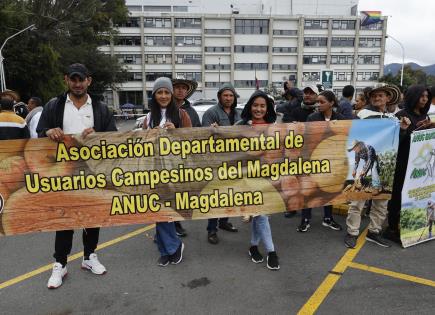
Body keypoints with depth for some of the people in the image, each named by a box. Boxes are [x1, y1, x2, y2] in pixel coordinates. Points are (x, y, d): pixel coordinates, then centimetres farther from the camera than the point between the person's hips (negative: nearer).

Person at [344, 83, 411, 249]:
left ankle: (373, 232, 26)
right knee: (358, 200, -2)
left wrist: (402, 129, 0)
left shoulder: (392, 118, 12)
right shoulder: (364, 114, -4)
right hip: (364, 164, -5)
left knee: (382, 201, 12)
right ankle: (352, 233, 10)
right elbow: (354, 139, -8)